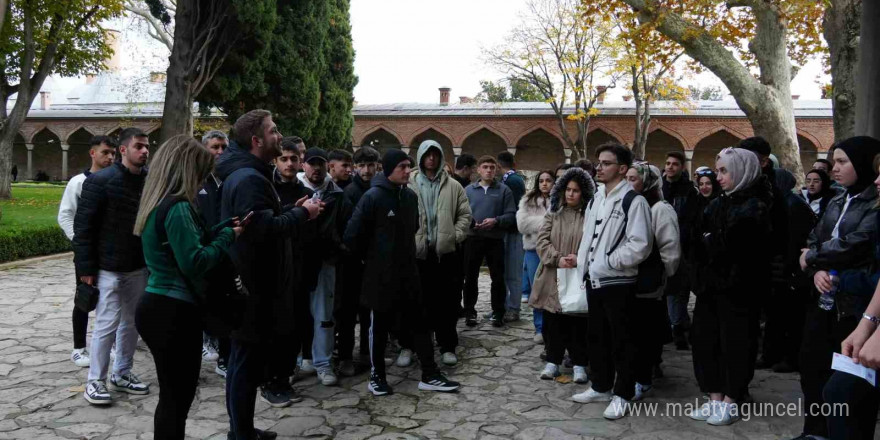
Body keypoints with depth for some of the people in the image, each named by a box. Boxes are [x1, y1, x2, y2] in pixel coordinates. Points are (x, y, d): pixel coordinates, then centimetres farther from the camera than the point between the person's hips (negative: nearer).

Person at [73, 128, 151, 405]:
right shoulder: (100, 181, -9)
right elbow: (84, 225, -10)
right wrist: (86, 267, -13)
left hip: (139, 267, 5)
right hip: (108, 267, -5)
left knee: (132, 322, 12)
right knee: (107, 323, -2)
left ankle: (122, 374, 27)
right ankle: (95, 381, 12)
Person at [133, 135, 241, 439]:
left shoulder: (158, 203, 13)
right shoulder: (177, 207, -18)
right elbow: (194, 262, -22)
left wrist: (221, 230, 6)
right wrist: (228, 236, -11)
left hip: (158, 306, 10)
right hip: (174, 312, -10)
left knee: (174, 394, 17)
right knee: (177, 397, 1)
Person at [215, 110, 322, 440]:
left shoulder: (245, 173, 15)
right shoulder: (249, 178, -19)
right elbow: (264, 230, -27)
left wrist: (292, 211, 7)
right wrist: (302, 214, -15)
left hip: (249, 282, 11)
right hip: (254, 287, -11)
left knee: (244, 361, 18)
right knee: (247, 364, 0)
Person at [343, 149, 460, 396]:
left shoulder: (411, 196, 5)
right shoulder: (372, 197, -15)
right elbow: (352, 236, -14)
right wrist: (371, 259, -2)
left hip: (408, 272, 6)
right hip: (381, 275, -6)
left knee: (420, 323, 8)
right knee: (379, 327, 6)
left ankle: (429, 376, 16)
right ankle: (376, 376, 22)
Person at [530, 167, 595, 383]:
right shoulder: (553, 214, 9)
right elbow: (542, 241, 1)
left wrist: (579, 259, -21)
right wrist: (558, 259, -14)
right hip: (553, 277, 3)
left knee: (578, 323, 4)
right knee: (553, 321, 9)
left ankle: (580, 364, 16)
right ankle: (553, 361, 21)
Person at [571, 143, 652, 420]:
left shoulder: (633, 201, -13)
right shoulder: (595, 199, 13)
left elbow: (639, 246, -19)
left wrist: (607, 262, -16)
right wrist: (583, 262, 6)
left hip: (618, 282, -8)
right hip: (594, 280, 8)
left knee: (621, 341, 3)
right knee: (597, 336, 17)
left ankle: (622, 395, 15)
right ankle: (601, 387, 31)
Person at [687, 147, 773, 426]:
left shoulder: (754, 207, -10)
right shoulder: (719, 204, 13)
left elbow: (729, 246, -19)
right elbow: (699, 238, 8)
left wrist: (708, 241, -6)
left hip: (737, 288, -8)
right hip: (711, 284, 8)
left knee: (734, 343, 3)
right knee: (705, 340, 10)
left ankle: (731, 402, 16)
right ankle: (715, 399, 21)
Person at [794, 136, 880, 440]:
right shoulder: (836, 203, 14)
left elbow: (855, 245, -20)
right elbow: (812, 242, 9)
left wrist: (811, 258, -5)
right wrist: (817, 271, -12)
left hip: (854, 301, -7)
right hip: (824, 296, 7)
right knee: (811, 363, 10)